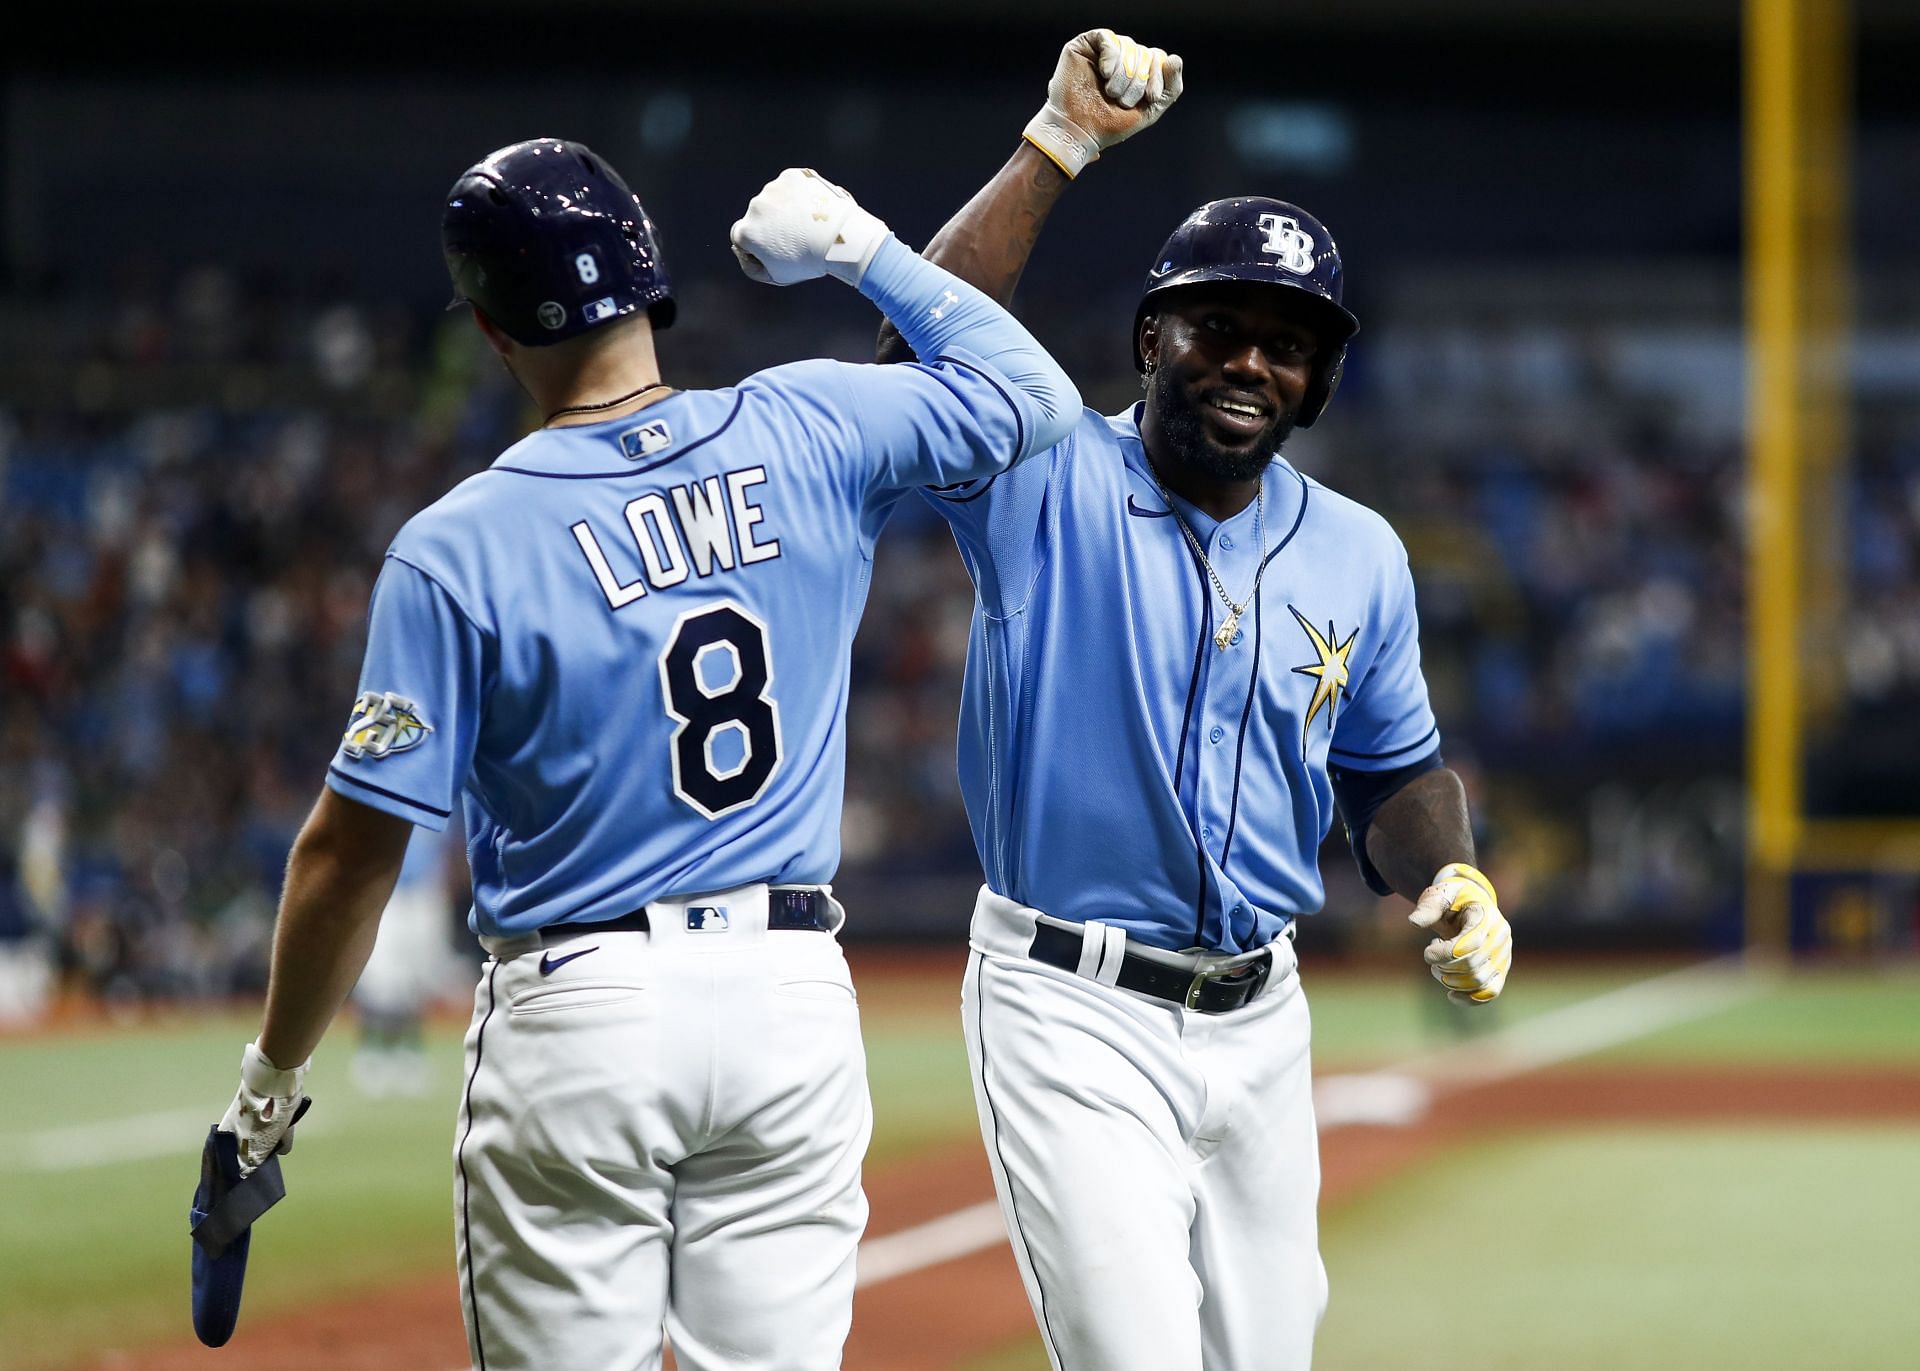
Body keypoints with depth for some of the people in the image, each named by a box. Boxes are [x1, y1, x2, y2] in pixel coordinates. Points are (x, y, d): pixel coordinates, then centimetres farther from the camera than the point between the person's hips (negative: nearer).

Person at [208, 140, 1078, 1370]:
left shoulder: (456, 550, -10)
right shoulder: (812, 436, -2)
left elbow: (353, 854, -8)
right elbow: (1033, 392, 16)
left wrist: (271, 1080, 4)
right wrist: (865, 249, 23)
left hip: (578, 1012, -3)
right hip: (794, 996, 3)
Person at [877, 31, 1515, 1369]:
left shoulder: (1357, 556, 8)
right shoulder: (1052, 487, -6)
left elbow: (1394, 770, 19)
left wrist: (1452, 881, -3)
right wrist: (1061, 143, -22)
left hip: (1260, 1021, 5)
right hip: (1073, 1012, -5)